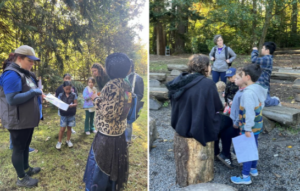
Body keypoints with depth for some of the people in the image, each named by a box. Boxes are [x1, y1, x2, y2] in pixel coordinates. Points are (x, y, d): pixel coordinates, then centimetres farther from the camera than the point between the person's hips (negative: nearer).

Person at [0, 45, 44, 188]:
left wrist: (38, 94, 4)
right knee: (19, 148, 5)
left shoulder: (25, 73, 10)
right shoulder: (12, 74, -21)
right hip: (18, 121, -9)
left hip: (27, 119, 9)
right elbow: (12, 99, -29)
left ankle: (26, 169, 39)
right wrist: (34, 92, -24)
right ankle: (21, 178, 19)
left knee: (26, 146, 22)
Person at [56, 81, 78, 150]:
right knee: (62, 128, 1)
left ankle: (68, 140, 29)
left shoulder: (73, 95, -2)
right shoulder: (61, 95, -2)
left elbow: (76, 104, -3)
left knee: (69, 128, 13)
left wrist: (72, 105, -23)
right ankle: (59, 142, 16)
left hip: (71, 115, 1)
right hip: (63, 114, -1)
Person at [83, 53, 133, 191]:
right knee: (114, 165, 22)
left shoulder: (112, 86, -23)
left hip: (107, 135, -8)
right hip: (120, 132, 8)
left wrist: (96, 99, -11)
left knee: (99, 166, 10)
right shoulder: (127, 85, 2)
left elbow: (108, 113, -26)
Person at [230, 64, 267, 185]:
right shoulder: (259, 88, 2)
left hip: (251, 127, -9)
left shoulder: (248, 93, -26)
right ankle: (253, 169, 39)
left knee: (247, 149, 1)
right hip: (258, 124, 9)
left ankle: (246, 177, 12)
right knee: (253, 146, 21)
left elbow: (249, 112, -26)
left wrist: (247, 129, -19)